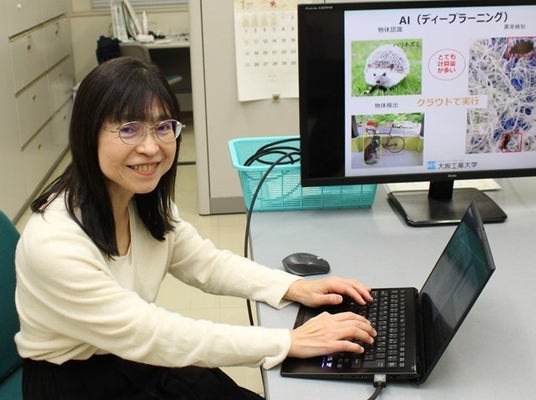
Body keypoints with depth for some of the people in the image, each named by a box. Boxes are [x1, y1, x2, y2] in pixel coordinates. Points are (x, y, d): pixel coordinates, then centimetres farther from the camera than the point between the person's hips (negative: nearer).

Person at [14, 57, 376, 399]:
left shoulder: (147, 203, -6)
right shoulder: (52, 242, -29)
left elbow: (206, 262, 5)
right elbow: (152, 337, -28)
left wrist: (296, 288, -11)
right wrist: (290, 341, -26)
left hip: (142, 364, 6)